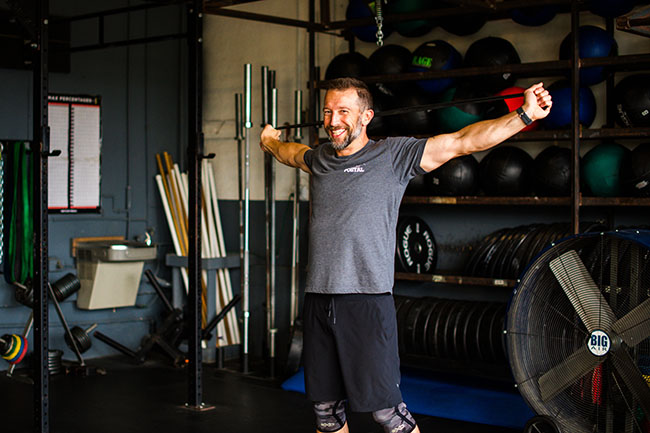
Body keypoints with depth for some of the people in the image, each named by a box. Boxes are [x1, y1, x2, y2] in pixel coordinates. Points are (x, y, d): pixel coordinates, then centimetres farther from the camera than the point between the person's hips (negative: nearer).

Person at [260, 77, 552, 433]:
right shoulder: (320, 159, 15)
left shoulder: (393, 155, -1)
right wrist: (269, 141, 57)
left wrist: (525, 115, -11)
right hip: (318, 300, 5)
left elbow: (463, 141, -6)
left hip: (367, 300, -5)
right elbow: (291, 152, 39)